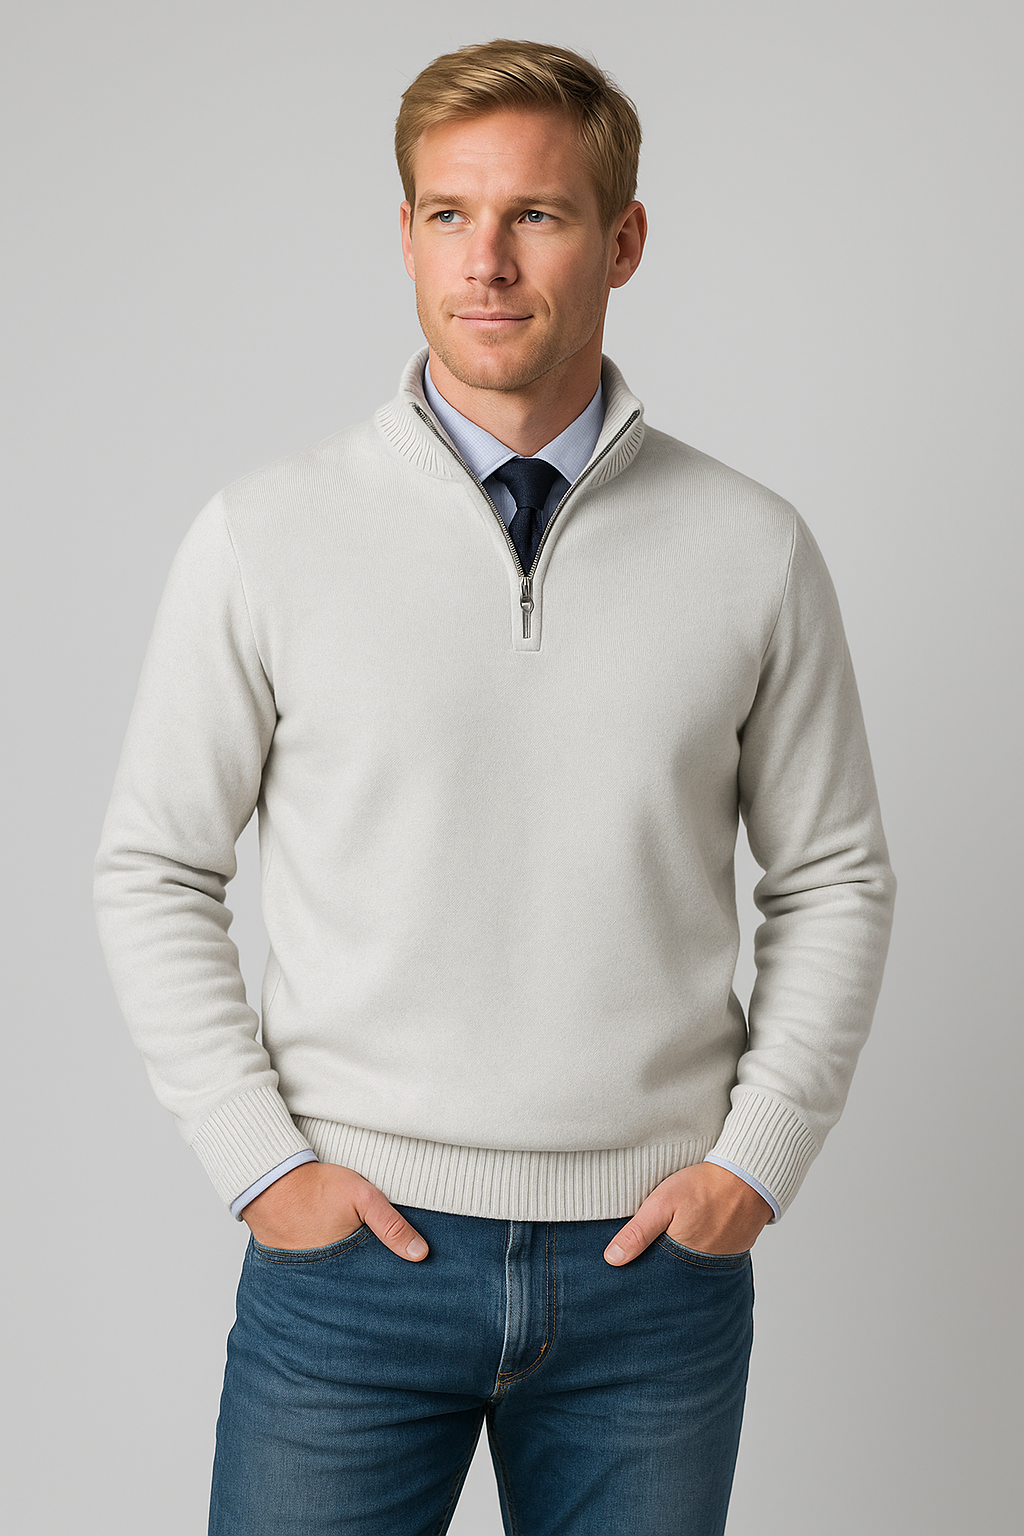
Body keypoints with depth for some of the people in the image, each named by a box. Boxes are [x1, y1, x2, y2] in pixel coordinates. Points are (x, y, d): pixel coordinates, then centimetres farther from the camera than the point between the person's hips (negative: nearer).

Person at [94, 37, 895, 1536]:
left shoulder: (754, 551, 0)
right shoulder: (264, 538, -3)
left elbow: (835, 878, 7)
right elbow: (155, 871, 2)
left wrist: (758, 1157, -1)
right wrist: (261, 1159, -4)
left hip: (656, 1257, 1)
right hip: (351, 1248, -1)